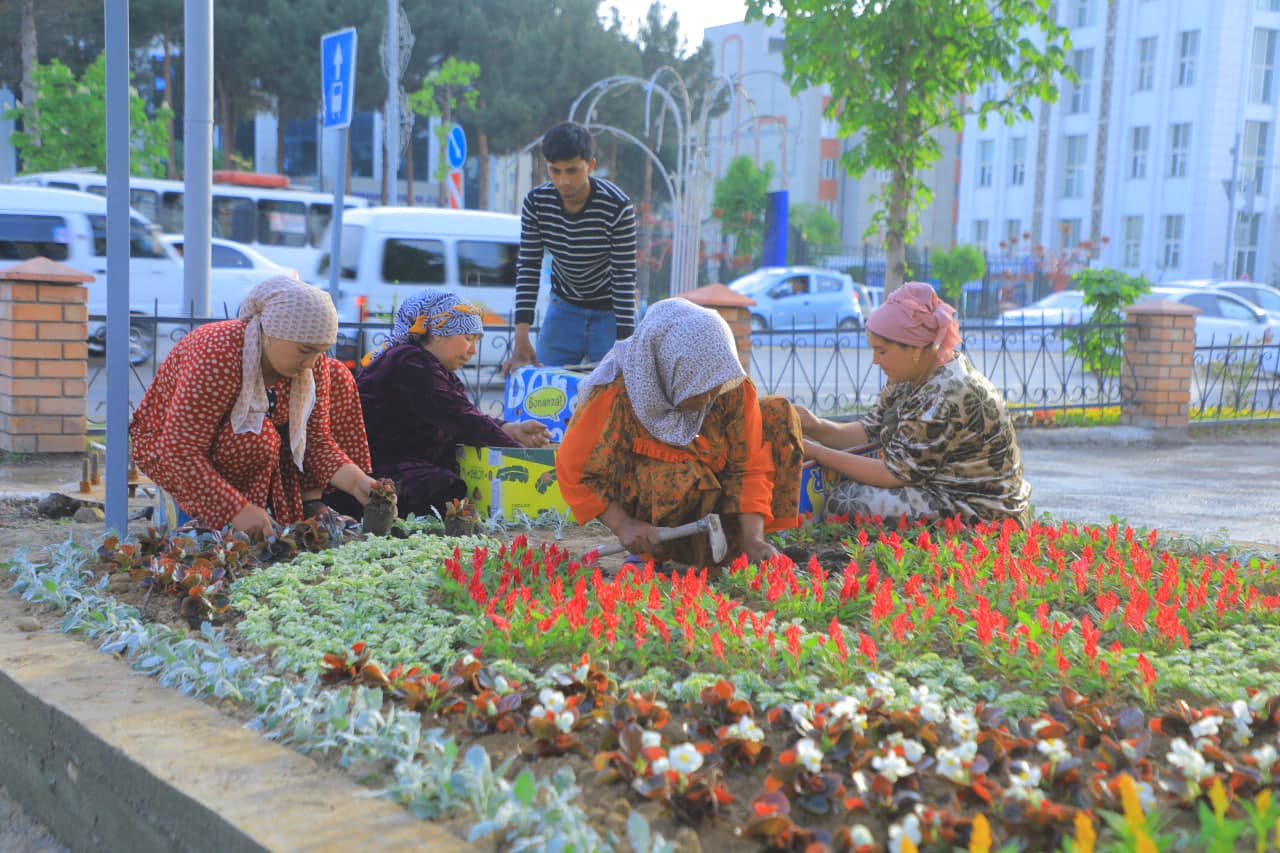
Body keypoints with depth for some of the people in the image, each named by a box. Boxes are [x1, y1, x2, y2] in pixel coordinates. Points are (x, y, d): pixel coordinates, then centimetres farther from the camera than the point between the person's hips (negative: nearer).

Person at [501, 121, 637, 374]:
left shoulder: (617, 207, -25)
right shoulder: (536, 202, -14)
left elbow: (624, 277, -24)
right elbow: (528, 268, -13)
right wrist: (521, 341, -19)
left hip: (609, 310, -3)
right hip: (564, 306, 4)